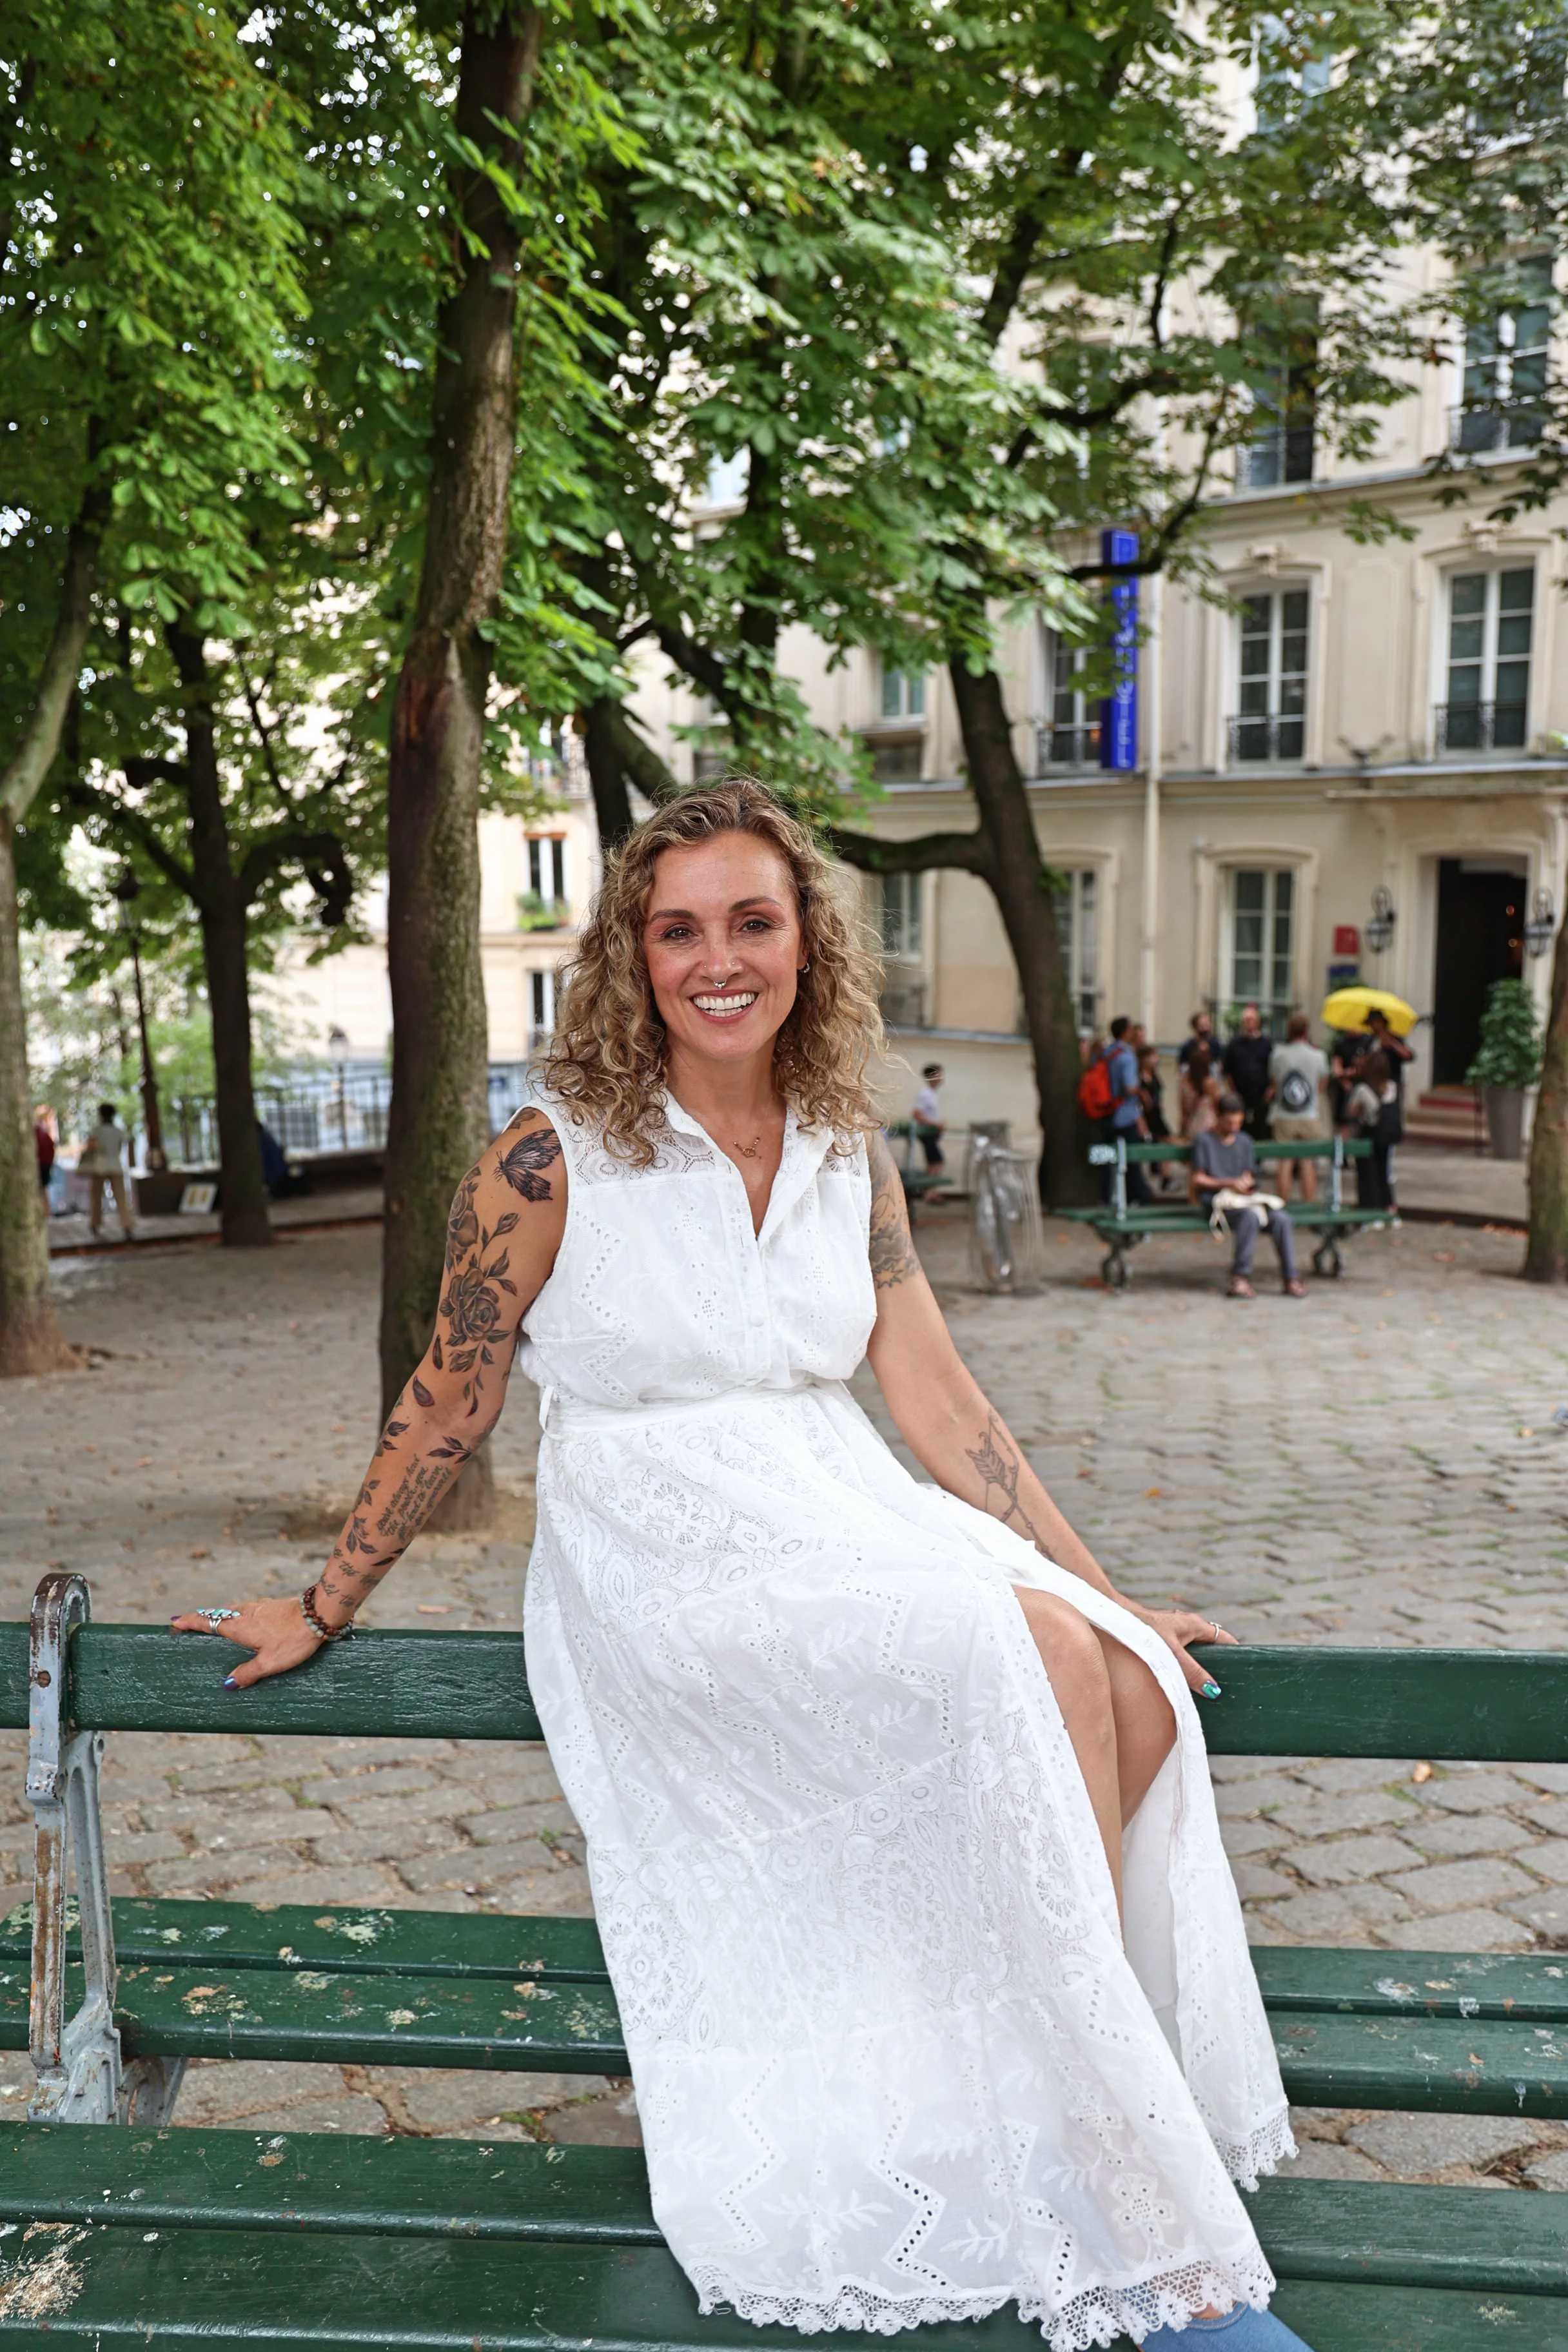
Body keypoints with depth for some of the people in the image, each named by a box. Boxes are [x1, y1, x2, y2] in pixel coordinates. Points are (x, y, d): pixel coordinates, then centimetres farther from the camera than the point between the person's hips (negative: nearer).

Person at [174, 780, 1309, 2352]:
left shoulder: (848, 1151, 7)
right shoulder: (556, 1161, -8)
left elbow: (939, 1402, 7)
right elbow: (448, 1404, 1)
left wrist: (1102, 1594, 4)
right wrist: (323, 1609, 8)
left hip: (847, 1521, 5)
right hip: (663, 1564, -5)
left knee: (1130, 1689, -22)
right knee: (1024, 1668, -27)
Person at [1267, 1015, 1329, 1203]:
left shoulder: (1278, 1053, -3)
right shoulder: (1318, 1055, -4)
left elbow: (1273, 1083, 7)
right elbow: (1323, 1087, 8)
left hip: (1283, 1117, 0)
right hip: (1310, 1117, 0)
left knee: (1285, 1163, 3)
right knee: (1308, 1164, 4)